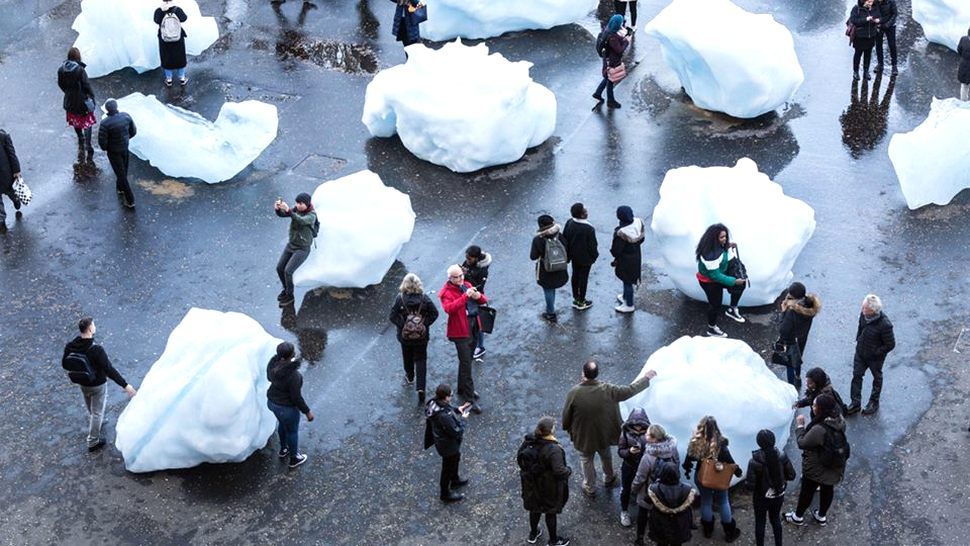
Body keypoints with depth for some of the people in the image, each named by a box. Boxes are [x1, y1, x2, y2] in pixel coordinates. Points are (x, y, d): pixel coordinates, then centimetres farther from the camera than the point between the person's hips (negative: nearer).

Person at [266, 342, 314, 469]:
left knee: (283, 424, 35)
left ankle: (283, 450, 60)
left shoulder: (273, 363, -17)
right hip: (287, 408, -6)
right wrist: (307, 412, -11)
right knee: (292, 431, 23)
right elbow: (296, 397, -27)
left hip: (272, 401, 7)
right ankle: (294, 459, 48)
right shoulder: (293, 375, -39)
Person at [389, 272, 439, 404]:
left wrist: (402, 324, -5)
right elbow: (434, 313, -9)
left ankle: (409, 378, 47)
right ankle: (420, 387, -7)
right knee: (421, 360, 6)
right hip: (422, 336, 0)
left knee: (407, 358, 24)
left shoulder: (400, 299, -14)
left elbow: (392, 317, -15)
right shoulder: (424, 298, -10)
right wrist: (425, 323, -3)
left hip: (405, 336, 0)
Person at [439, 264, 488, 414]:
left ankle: (462, 389, 36)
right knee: (466, 364, -8)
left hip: (474, 327, 7)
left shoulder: (467, 285, 10)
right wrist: (465, 296, -38)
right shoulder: (447, 292, -12)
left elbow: (484, 301, 10)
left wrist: (478, 296, -15)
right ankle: (470, 399, -6)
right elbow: (449, 308, -31)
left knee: (466, 360, 20)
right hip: (460, 331, -7)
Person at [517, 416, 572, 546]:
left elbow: (519, 458, -4)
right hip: (549, 488, -5)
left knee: (535, 508, 29)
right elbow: (560, 471, -35)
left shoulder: (529, 441, -17)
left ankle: (533, 535, 51)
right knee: (551, 512, 19)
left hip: (532, 485, 5)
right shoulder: (554, 450, -35)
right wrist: (569, 470, -14)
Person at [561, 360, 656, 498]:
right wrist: (646, 378, 1)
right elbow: (630, 390, -13)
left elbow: (566, 414, -15)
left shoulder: (574, 393, -29)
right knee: (606, 455, 30)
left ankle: (590, 488, 41)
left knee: (586, 461, 24)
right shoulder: (608, 390, -26)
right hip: (604, 434, 1)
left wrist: (567, 427, 7)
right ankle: (609, 479, 55)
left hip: (583, 436, -1)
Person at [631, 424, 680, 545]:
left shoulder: (648, 457, -37)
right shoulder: (672, 450, -21)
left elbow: (640, 477, -23)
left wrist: (634, 488, -2)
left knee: (643, 513, 21)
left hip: (649, 493, -5)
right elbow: (677, 468, -3)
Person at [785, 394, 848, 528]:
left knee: (807, 491, 17)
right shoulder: (840, 421, -14)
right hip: (835, 467, 6)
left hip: (816, 469, -6)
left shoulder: (819, 429, -38)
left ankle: (798, 517, 37)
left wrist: (799, 426, -13)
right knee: (828, 489, 25)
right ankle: (821, 516, 45)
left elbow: (802, 443, -24)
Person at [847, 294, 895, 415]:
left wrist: (876, 352, -18)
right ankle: (855, 403, 30)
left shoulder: (884, 325, -35)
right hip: (860, 352, 5)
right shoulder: (864, 314, -18)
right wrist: (858, 340, 7)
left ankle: (874, 403, 40)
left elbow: (890, 344, -23)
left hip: (875, 357, -5)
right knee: (856, 375, 14)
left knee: (877, 378, 20)